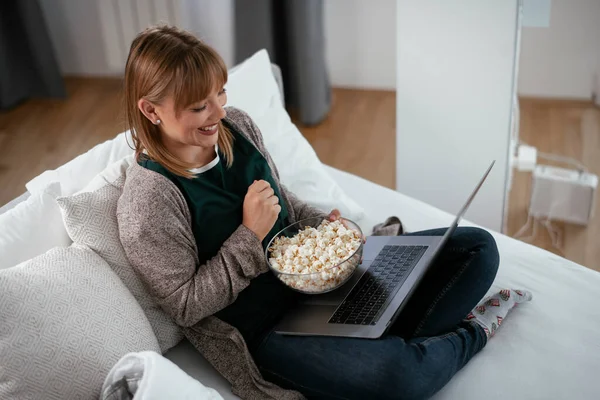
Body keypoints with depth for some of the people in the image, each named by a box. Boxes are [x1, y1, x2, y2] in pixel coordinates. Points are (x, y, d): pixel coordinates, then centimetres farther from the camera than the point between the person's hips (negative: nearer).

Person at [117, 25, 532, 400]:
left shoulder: (236, 125, -2)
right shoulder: (149, 201, -21)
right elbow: (185, 305, -15)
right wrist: (249, 237, -22)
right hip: (262, 328, -7)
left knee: (478, 247, 4)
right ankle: (473, 333, 0)